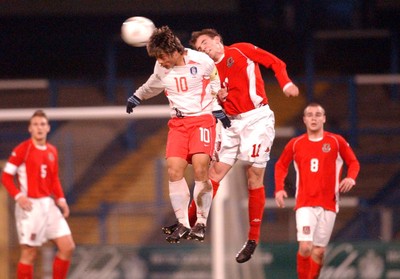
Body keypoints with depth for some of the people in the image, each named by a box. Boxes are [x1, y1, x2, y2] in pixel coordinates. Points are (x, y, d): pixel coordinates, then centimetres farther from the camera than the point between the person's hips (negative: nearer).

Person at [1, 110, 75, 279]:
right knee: (29, 254, -4)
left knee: (68, 247, 1)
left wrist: (60, 199, 7)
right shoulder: (22, 149, -8)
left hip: (49, 205, 6)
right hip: (30, 206, -6)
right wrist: (18, 196, -19)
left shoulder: (52, 151, 11)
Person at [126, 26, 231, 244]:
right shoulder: (161, 68, 4)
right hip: (178, 122, 4)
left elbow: (217, 86, 10)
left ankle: (201, 222, -10)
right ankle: (183, 224, -6)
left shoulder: (202, 61, -9)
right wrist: (136, 97, 42)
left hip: (202, 118, -4)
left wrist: (218, 110, 11)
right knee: (174, 169, -13)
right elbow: (153, 85, 28)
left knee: (200, 167, -21)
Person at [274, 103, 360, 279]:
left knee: (319, 251, 5)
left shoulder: (336, 142, 3)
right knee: (305, 247, -17)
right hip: (305, 204, -1)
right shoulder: (295, 144, 6)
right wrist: (279, 189, 4)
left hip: (328, 204, 1)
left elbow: (353, 162, 10)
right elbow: (281, 165, 19)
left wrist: (351, 178, -11)